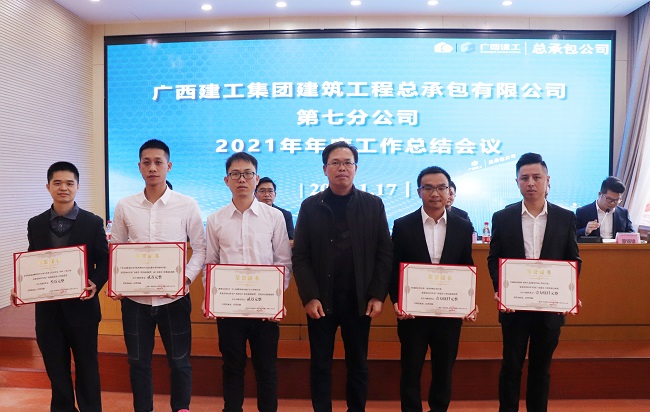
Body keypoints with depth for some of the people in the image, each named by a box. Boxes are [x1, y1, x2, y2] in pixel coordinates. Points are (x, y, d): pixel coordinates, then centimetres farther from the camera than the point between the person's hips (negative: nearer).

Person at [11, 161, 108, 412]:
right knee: (56, 369, 15)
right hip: (48, 308, 3)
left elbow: (104, 260, -3)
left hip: (82, 306, -2)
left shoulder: (93, 223, -3)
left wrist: (96, 284, -20)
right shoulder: (35, 224, 5)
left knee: (86, 367, 11)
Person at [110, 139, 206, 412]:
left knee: (179, 361, 10)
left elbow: (200, 248, -1)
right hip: (135, 298, 2)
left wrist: (187, 277, -15)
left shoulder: (187, 205, -4)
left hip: (174, 297, -2)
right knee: (138, 362, 14)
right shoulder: (124, 207, 2)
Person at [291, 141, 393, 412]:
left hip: (359, 300, 1)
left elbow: (385, 253, 1)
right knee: (320, 365, 10)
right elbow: (300, 256, -2)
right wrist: (309, 297, -12)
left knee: (358, 365, 13)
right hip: (321, 300, 0)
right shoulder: (310, 206, 1)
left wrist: (378, 296, -7)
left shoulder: (373, 205, 3)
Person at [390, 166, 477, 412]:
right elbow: (394, 269, -2)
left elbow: (468, 270, 6)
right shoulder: (403, 226, -3)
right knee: (411, 371, 10)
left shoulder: (463, 227, 2)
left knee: (444, 371, 16)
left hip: (450, 312, 2)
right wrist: (396, 301, -14)